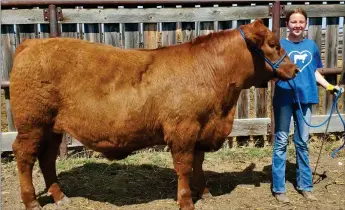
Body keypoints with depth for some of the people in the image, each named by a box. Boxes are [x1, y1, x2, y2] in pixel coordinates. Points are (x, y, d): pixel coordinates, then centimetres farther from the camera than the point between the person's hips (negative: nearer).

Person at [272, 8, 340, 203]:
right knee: (281, 142, 2)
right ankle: (278, 188, 11)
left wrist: (329, 86, 4)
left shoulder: (312, 45, 8)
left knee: (302, 142, 13)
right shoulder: (280, 45, -3)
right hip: (284, 98, -4)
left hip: (305, 97, 4)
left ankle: (305, 185, 25)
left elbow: (315, 71, 15)